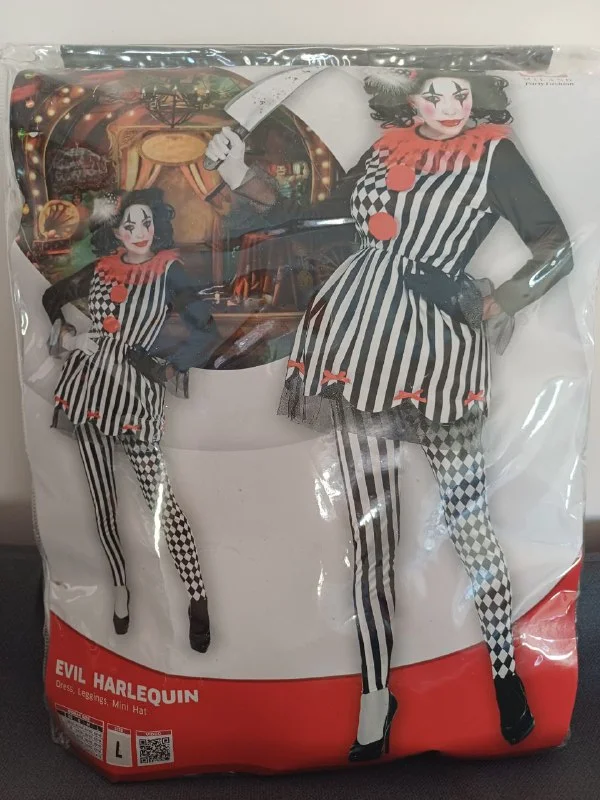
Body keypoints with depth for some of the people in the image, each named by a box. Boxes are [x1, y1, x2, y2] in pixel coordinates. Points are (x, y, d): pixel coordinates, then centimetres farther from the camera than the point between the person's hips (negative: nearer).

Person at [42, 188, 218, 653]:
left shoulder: (168, 271, -2)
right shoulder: (102, 269, 9)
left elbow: (206, 331, -9)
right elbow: (53, 297, 25)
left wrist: (166, 371, -11)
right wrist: (63, 333, 7)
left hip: (135, 390, -4)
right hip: (88, 386, 4)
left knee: (161, 498, -8)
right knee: (103, 501, 10)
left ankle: (198, 596, 2)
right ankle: (121, 585, 27)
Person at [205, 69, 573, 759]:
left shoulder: (495, 154, 6)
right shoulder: (384, 152, 17)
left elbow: (557, 251, 2)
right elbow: (312, 223, 17)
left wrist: (488, 311, -6)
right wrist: (241, 177, 9)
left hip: (440, 351, -3)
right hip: (361, 350, 4)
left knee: (468, 522, 4)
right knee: (371, 534, 7)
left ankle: (506, 675, 29)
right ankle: (376, 696, 23)